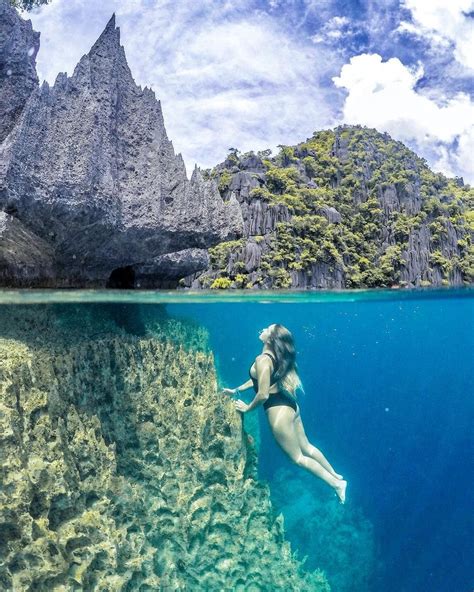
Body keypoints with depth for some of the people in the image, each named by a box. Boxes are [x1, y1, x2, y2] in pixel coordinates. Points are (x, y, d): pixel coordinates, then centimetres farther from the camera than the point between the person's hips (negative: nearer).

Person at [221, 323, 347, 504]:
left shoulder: (262, 359, -22)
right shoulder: (274, 356, 7)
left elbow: (263, 395, -24)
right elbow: (258, 379, 21)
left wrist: (247, 408, -7)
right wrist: (236, 390, 24)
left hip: (278, 410, -9)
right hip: (290, 405, 9)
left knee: (298, 457, 8)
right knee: (306, 447, 24)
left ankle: (336, 484, 14)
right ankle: (336, 476, 35)